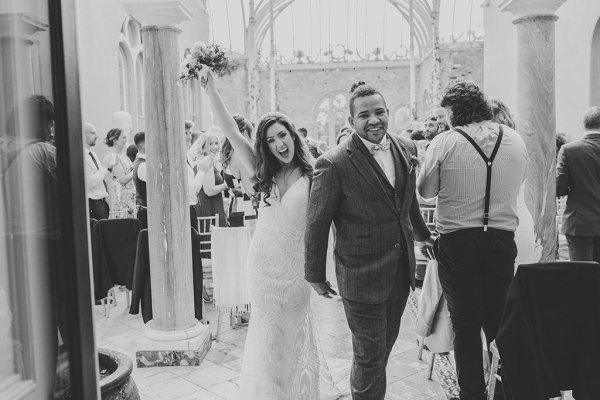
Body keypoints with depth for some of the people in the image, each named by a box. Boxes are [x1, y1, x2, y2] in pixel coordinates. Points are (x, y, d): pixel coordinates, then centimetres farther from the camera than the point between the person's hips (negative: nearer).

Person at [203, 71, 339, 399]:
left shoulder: (313, 176, -7)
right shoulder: (264, 174, 2)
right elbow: (232, 134, -5)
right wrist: (212, 92, -13)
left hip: (297, 266, -2)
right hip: (264, 265, 2)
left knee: (295, 331, 14)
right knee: (269, 331, 13)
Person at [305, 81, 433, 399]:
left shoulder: (405, 149, 2)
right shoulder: (334, 164, -18)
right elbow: (316, 225, -11)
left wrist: (421, 234, 30)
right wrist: (315, 276, -4)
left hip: (401, 268, 6)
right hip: (362, 275, -6)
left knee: (385, 345, 22)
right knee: (370, 354, 5)